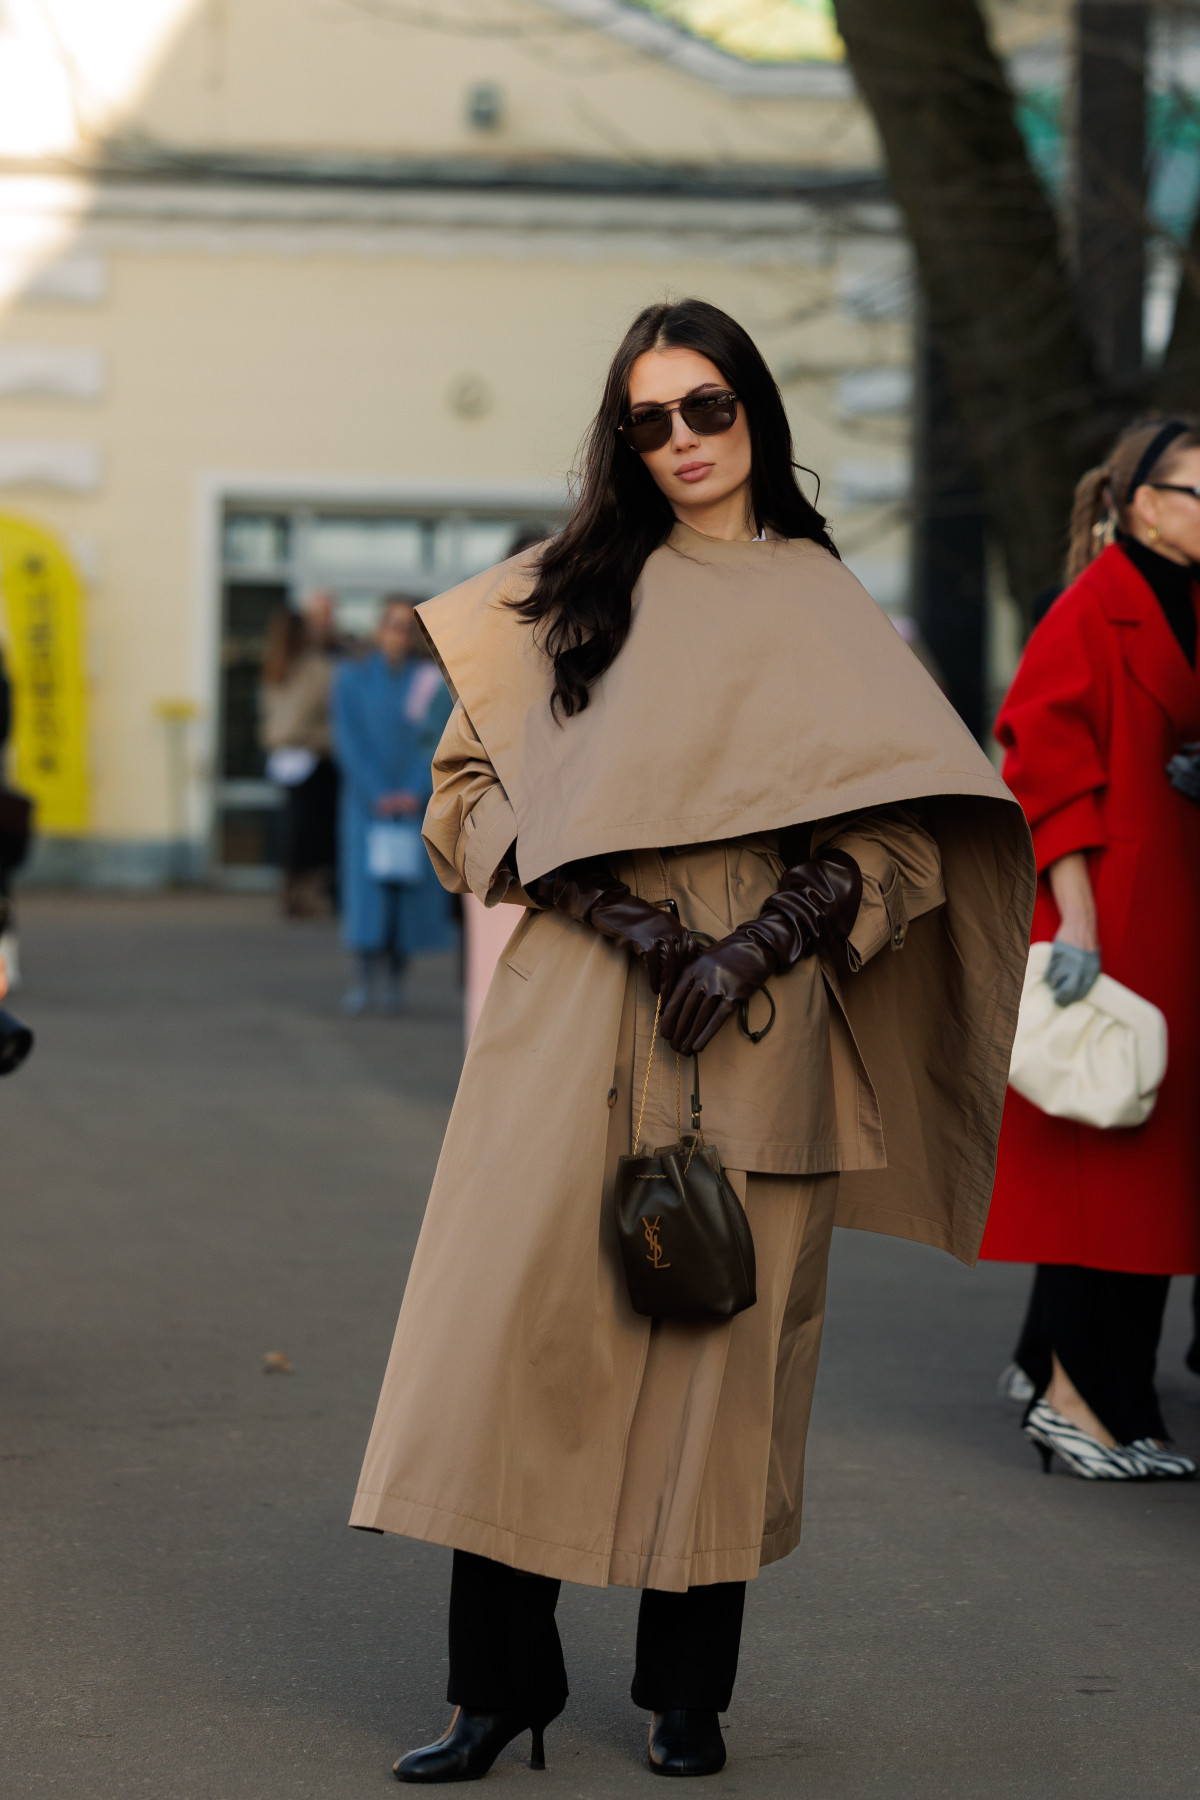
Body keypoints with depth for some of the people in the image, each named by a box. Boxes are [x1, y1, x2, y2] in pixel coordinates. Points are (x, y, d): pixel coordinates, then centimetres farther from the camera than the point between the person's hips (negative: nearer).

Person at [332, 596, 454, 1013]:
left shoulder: (432, 681, 5)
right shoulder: (352, 679, 5)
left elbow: (438, 740, -1)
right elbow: (350, 741, -2)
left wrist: (415, 792, -13)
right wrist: (378, 794, -12)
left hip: (416, 801, 1)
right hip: (367, 801, 0)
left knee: (410, 886, -3)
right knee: (366, 882, -8)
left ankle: (393, 978, 2)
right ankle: (364, 977, -8)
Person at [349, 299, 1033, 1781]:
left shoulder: (820, 608, 10)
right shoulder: (576, 590, 12)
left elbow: (903, 833, 2)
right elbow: (473, 784, 5)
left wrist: (756, 946, -12)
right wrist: (613, 907, -9)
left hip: (757, 1031, 0)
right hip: (576, 1007, 0)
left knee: (723, 1339, 1)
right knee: (528, 1317, -6)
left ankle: (687, 1691, 12)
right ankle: (498, 1686, 2)